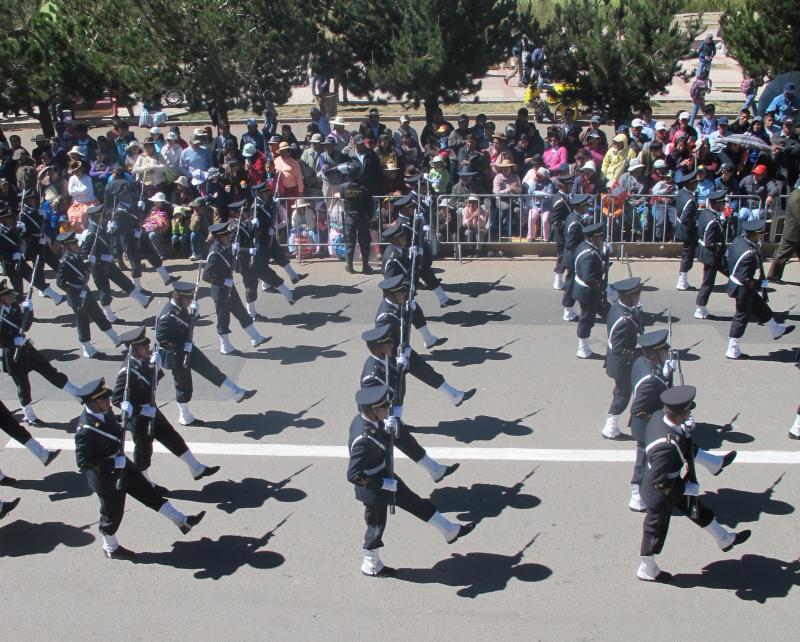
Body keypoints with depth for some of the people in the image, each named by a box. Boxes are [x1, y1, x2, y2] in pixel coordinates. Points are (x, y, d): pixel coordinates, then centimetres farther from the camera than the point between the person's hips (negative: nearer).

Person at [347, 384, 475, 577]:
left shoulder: (363, 418, -12)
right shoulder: (364, 439, -39)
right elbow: (353, 475, -35)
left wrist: (387, 426, -6)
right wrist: (385, 484, -27)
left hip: (385, 476, 9)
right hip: (374, 490, -9)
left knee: (414, 502, 21)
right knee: (376, 526, 15)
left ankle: (449, 530, 37)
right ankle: (370, 566, 40)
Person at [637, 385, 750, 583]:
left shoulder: (658, 416, -19)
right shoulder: (666, 446, -43)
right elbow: (658, 480, -34)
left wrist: (685, 429, -6)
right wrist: (684, 488, -22)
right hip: (659, 494, -8)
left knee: (696, 509, 26)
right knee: (656, 529, 16)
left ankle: (724, 539, 49)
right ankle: (646, 570, 41)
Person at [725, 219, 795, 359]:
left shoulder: (737, 240, -7)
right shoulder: (750, 254, -33)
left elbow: (730, 260, 7)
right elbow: (745, 279, -30)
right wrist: (759, 284, -15)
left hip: (735, 282, 9)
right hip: (743, 289, -9)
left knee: (760, 306, 26)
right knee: (742, 317, 7)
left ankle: (776, 330, 48)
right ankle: (732, 350, 19)